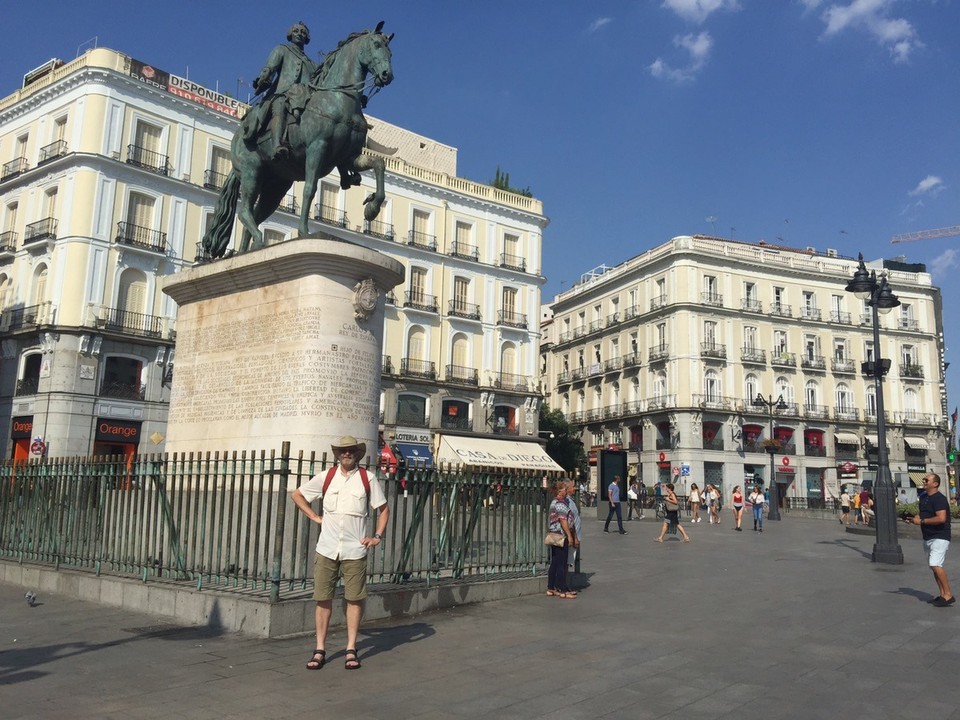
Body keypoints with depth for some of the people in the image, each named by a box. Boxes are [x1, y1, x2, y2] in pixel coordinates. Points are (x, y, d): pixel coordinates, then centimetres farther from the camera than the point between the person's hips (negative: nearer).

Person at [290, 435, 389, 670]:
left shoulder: (368, 479, 1)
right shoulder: (326, 477, 5)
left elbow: (384, 509, 9)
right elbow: (296, 494, 16)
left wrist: (378, 536, -1)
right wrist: (314, 517, 7)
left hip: (355, 551, -1)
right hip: (327, 549, 1)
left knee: (354, 599, 3)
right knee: (323, 598, 4)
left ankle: (351, 650, 14)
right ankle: (320, 650, 15)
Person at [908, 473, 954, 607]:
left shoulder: (939, 499, -17)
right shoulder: (923, 497, 12)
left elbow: (941, 518, -28)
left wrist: (921, 521, -21)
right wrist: (914, 518, 7)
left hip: (939, 537, -10)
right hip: (928, 537, 10)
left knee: (935, 564, -20)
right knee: (933, 566, 13)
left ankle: (948, 595, -14)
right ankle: (942, 595, 20)